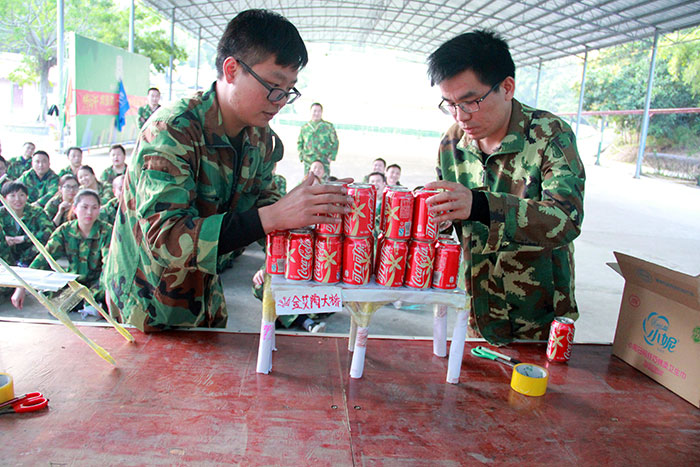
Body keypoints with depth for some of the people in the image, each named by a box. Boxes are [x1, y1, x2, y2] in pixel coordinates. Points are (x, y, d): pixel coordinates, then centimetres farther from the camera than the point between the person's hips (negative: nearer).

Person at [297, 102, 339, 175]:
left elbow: (335, 142, 8)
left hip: (324, 162, -2)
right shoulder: (304, 127, 10)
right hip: (308, 163, 2)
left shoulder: (329, 126, 4)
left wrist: (331, 157, -2)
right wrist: (301, 156, 8)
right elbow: (299, 142, 20)